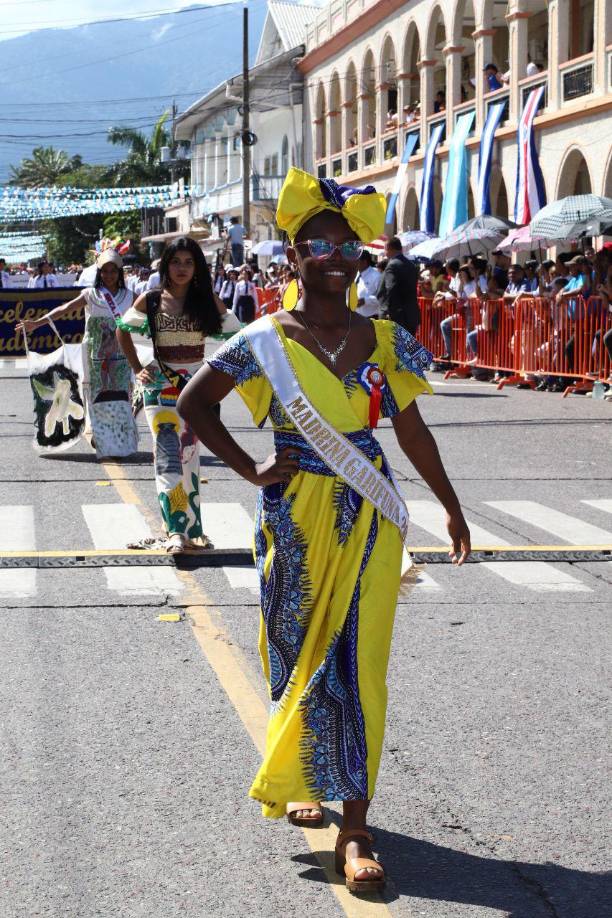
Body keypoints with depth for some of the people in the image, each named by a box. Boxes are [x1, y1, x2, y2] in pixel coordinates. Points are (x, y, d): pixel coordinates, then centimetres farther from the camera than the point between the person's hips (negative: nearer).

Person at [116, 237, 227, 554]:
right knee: (168, 454, -13)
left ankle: (191, 530, 15)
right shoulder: (150, 301, 0)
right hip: (161, 385, -2)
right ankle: (176, 532, -19)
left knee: (189, 454, 8)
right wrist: (137, 368, 5)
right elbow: (123, 331, 14)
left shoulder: (208, 300, 1)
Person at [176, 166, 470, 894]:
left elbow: (411, 430, 12)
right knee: (298, 655, 10)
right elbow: (194, 402, 1)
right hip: (295, 519, -1)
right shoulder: (266, 340, -4)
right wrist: (250, 469, -3)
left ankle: (354, 828, -1)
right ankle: (297, 781, 33)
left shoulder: (383, 339, 3)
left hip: (368, 518, 1)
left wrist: (451, 506, 16)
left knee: (356, 666, -3)